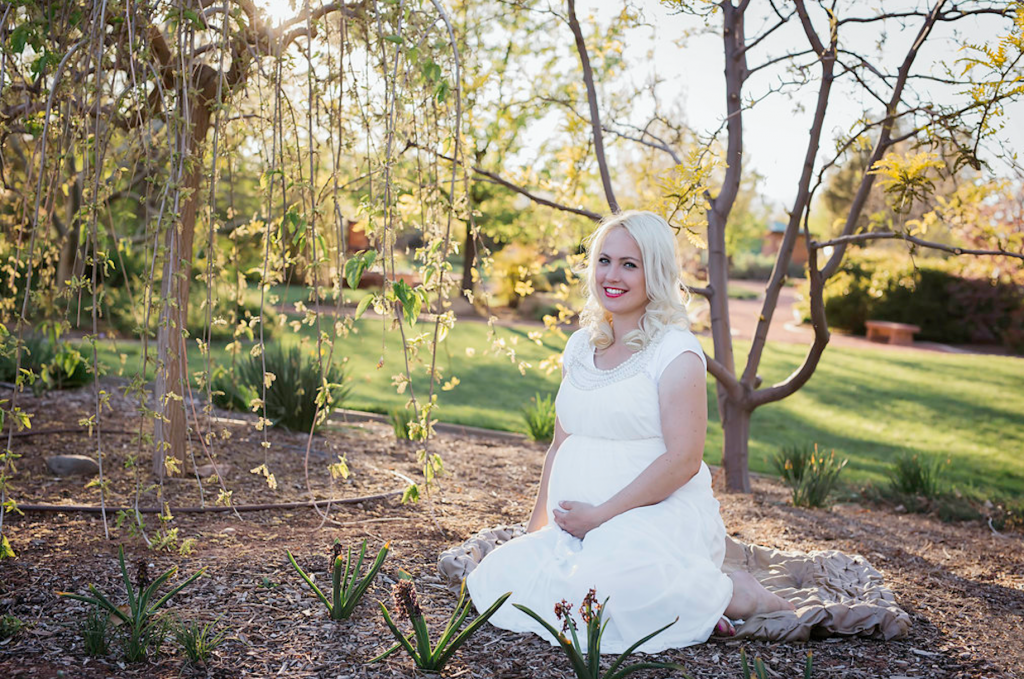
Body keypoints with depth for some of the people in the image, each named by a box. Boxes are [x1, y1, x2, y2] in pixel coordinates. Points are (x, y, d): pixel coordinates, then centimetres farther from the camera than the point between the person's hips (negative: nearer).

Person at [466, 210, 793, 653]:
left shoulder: (676, 352, -6)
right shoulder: (581, 346, 15)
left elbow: (682, 460, -14)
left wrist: (601, 514, -15)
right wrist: (534, 531, 13)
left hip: (658, 519, -7)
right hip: (577, 528, 8)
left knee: (608, 580, -37)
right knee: (497, 578, -15)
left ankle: (729, 595, -7)